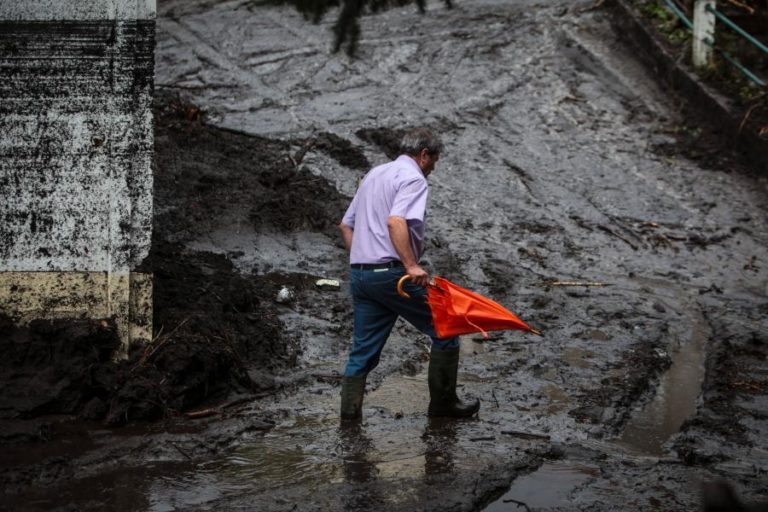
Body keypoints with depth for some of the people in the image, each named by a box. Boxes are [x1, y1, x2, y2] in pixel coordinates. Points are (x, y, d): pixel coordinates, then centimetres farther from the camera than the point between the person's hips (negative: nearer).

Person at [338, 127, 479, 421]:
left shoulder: (374, 174, 21)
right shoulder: (413, 178, -7)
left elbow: (346, 225, 24)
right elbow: (395, 221, -25)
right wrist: (411, 266, -29)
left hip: (360, 273, 9)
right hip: (392, 272, -8)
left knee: (363, 349, 10)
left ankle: (350, 411, 3)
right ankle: (443, 404, 11)